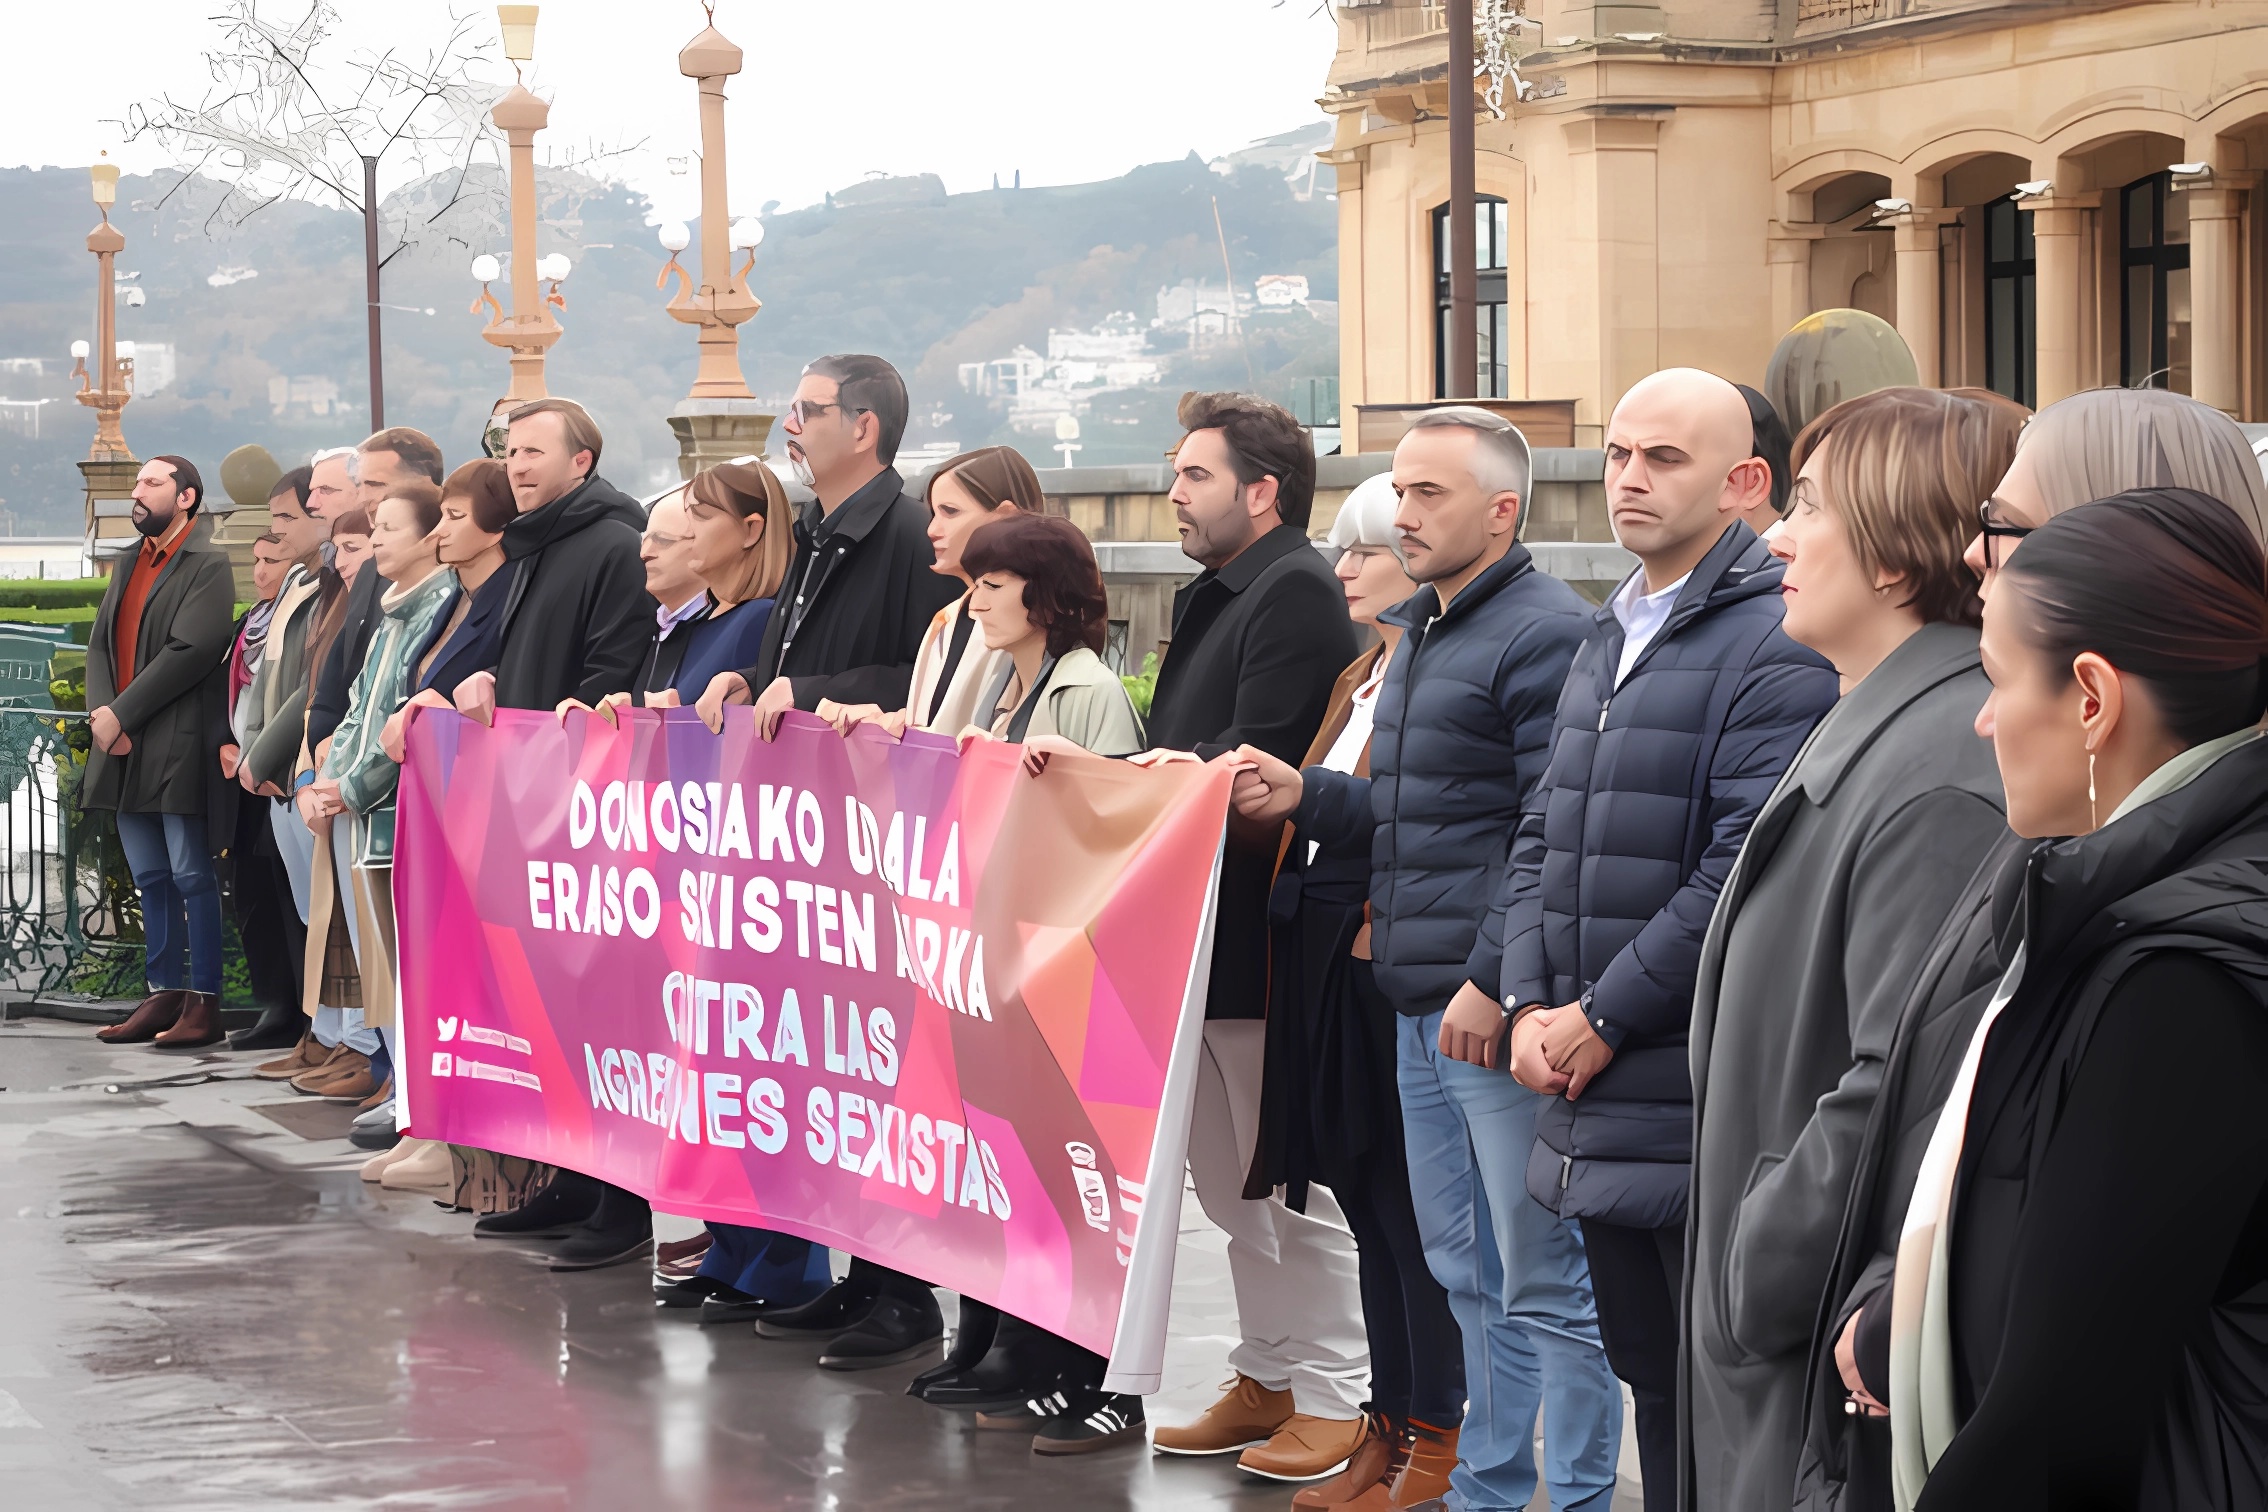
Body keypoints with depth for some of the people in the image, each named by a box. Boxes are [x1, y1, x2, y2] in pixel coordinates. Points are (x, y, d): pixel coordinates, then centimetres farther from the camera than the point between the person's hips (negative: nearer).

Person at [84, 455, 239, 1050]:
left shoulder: (208, 565, -6)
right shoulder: (129, 566, 20)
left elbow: (190, 650, -16)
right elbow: (100, 644, 14)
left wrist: (122, 714, -16)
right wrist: (102, 713, -5)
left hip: (180, 749, -8)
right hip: (126, 753, 8)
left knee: (192, 877, -6)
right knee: (151, 880, 10)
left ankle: (203, 1004, -4)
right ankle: (162, 996, 14)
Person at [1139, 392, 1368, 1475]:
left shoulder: (1296, 594, -15)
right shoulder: (1211, 598, 17)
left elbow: (1251, 766, -22)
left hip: (1261, 938, -10)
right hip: (1198, 936, 10)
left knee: (1292, 1185, -2)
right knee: (1229, 1182, 16)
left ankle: (1332, 1398, 7)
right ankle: (1267, 1377, 25)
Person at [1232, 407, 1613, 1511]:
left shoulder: (1543, 634, -12)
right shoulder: (1419, 635, 18)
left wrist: (1494, 982, -21)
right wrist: (1305, 797, 10)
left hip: (1500, 1006, -10)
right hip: (1419, 1005, 10)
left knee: (1544, 1281, -3)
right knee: (1464, 1268, 16)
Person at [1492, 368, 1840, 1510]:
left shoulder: (1774, 646, -13)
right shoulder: (1608, 643, 17)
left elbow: (1746, 870, -20)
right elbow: (1541, 837, 18)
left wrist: (1603, 1020, -15)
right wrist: (1529, 1004, 2)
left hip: (1704, 1114, -8)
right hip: (1593, 1113, 8)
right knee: (1647, 1377, 16)